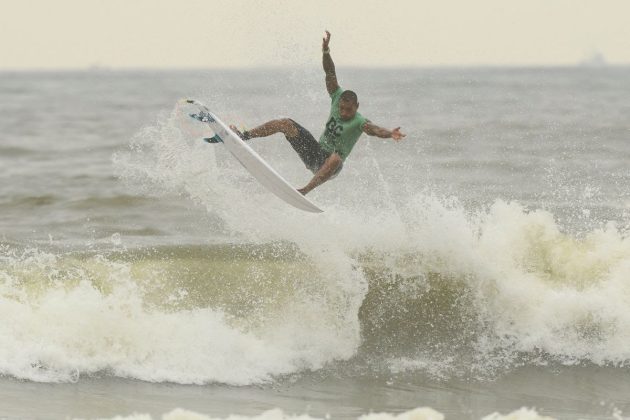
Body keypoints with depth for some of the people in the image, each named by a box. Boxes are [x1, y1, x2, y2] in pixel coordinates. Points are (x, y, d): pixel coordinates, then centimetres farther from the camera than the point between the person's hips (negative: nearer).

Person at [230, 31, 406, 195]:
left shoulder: (359, 122, -20)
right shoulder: (338, 98, -3)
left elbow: (374, 129, -40)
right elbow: (330, 74, -6)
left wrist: (390, 134, -61)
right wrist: (326, 51, -19)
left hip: (331, 163, -6)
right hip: (315, 151, 6)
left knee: (335, 159, -43)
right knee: (286, 123, -1)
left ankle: (305, 191, -51)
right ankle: (244, 136, 3)